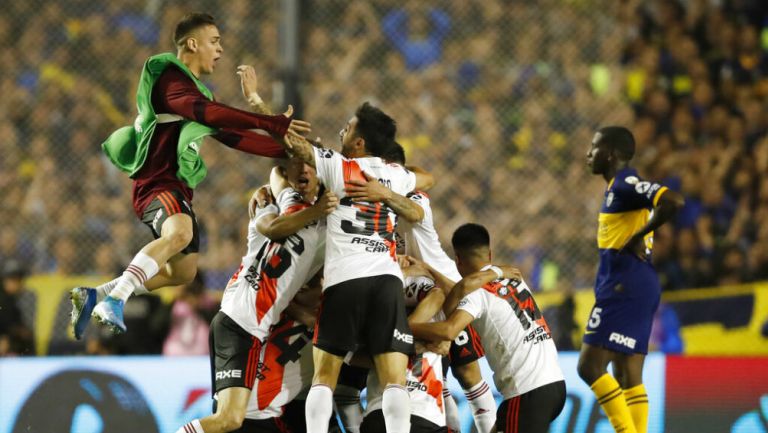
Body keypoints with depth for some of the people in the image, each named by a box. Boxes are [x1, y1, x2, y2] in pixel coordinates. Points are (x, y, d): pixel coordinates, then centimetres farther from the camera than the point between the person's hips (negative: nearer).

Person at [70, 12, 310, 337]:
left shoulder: (194, 88, 22)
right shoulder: (170, 79, -11)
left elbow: (232, 136, 25)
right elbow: (207, 113, -29)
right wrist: (272, 124, -32)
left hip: (177, 189, 11)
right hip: (158, 185, -11)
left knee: (182, 272, 19)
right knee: (180, 235, -39)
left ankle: (93, 297, 22)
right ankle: (114, 301, -47)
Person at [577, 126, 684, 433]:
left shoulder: (626, 185, -12)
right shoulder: (619, 188, 18)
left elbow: (674, 201, -27)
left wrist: (637, 237, -19)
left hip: (625, 288, -10)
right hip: (633, 289, 10)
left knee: (590, 366, -11)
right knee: (627, 378, 7)